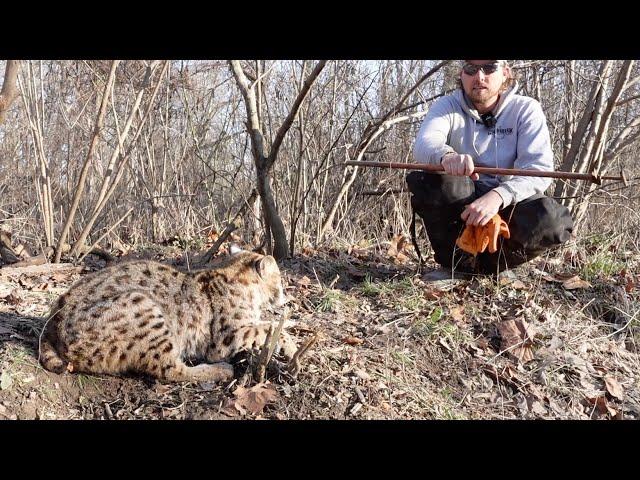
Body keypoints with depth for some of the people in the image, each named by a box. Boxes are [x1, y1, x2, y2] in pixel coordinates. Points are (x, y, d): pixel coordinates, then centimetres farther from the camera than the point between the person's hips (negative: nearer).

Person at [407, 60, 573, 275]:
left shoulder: (526, 110, -5)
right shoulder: (447, 106, -3)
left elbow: (539, 169, -19)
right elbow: (424, 145, -25)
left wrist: (499, 195, -39)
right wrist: (445, 154, -50)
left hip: (506, 206, 0)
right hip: (458, 205, 1)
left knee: (553, 218, -31)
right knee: (423, 180, -30)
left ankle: (487, 262, -8)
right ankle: (459, 260, -12)